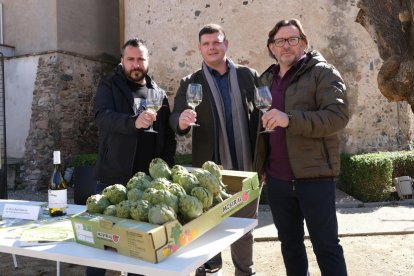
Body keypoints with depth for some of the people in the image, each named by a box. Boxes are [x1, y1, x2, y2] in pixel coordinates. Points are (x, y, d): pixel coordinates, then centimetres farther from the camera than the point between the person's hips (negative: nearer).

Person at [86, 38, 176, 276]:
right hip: (114, 177, -3)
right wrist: (133, 122, -39)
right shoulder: (109, 87, 0)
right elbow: (103, 116, -20)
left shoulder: (158, 92, 11)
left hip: (150, 179, 3)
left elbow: (169, 134, 12)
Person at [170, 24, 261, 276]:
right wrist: (182, 122, -33)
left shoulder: (249, 76, 5)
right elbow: (175, 117, -8)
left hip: (247, 167, 2)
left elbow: (262, 114, 3)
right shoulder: (190, 83, 1)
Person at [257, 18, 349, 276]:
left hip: (314, 176, -5)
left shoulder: (322, 72, -4)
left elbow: (339, 115, -17)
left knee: (326, 245, 4)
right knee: (289, 243, 17)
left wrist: (290, 119, -27)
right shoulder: (266, 79, 13)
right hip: (277, 178, 5)